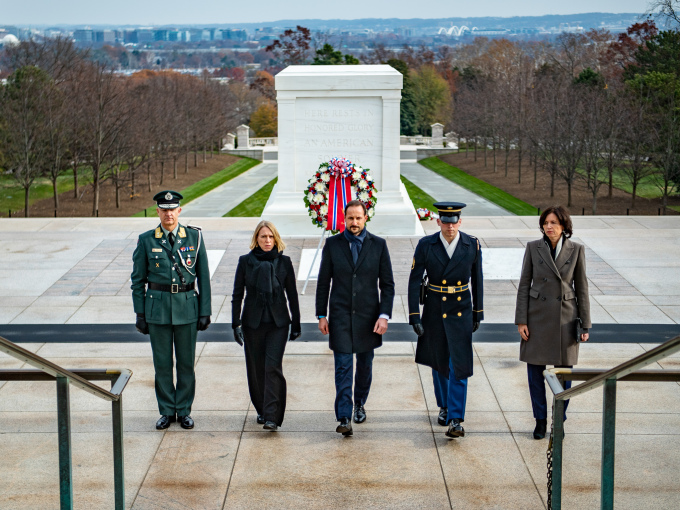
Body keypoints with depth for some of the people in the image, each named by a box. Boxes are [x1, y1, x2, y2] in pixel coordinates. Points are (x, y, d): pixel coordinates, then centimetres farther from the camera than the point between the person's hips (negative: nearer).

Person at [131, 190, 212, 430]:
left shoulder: (194, 237, 0)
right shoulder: (146, 240, 0)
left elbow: (203, 276, 2)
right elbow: (138, 279, 5)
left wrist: (205, 311, -2)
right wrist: (140, 314, 1)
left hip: (187, 305, 0)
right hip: (157, 306, 0)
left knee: (186, 361, 6)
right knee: (162, 361, 6)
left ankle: (184, 411, 19)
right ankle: (167, 411, 18)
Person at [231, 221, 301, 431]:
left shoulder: (284, 262, 1)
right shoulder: (246, 261, 1)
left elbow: (292, 294, 7)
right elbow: (237, 294, 3)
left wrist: (296, 324, 8)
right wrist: (236, 324, -3)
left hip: (278, 322, -1)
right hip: (252, 323, 1)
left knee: (273, 366, -12)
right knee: (256, 368, 8)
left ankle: (272, 417, -14)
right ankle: (262, 410, 27)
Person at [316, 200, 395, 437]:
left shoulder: (378, 245, -1)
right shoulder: (332, 244, 0)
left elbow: (387, 284, 0)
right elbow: (323, 282, 4)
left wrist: (384, 315, -8)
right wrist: (321, 315, 1)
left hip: (368, 317, 1)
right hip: (340, 317, -1)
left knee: (365, 365, 14)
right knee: (343, 366, -7)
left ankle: (359, 403, 37)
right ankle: (344, 418, -9)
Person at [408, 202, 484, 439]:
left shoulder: (472, 245, -7)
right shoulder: (425, 245, -9)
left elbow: (477, 280, 4)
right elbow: (414, 281, -7)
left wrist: (478, 313, 8)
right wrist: (414, 317, -12)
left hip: (461, 312, -1)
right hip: (435, 311, 1)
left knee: (459, 365, -7)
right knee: (438, 362, 15)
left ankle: (456, 419, -5)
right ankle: (444, 406, 37)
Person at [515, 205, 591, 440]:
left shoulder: (576, 250, -2)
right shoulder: (533, 248, -2)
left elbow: (581, 288, 2)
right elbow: (524, 285, 1)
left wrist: (585, 324, 0)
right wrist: (521, 321, -5)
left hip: (565, 317, 0)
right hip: (537, 316, 0)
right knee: (535, 370, 3)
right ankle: (540, 420, 19)